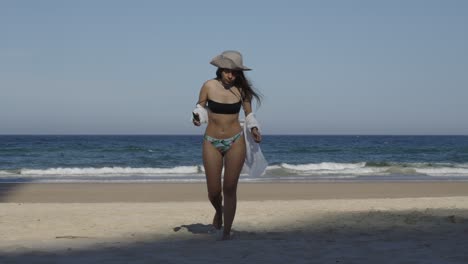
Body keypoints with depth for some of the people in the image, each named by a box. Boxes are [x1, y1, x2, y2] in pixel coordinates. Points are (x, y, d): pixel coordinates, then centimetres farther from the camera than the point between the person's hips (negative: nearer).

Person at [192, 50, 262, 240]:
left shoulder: (241, 89, -4)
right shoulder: (209, 86, -5)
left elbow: (249, 114, 6)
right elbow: (199, 107, 5)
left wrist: (254, 130, -11)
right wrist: (197, 118, -17)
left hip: (235, 142, 0)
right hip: (212, 143, 0)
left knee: (230, 188, -2)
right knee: (213, 191, 0)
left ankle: (227, 233, 6)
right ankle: (219, 211, 36)